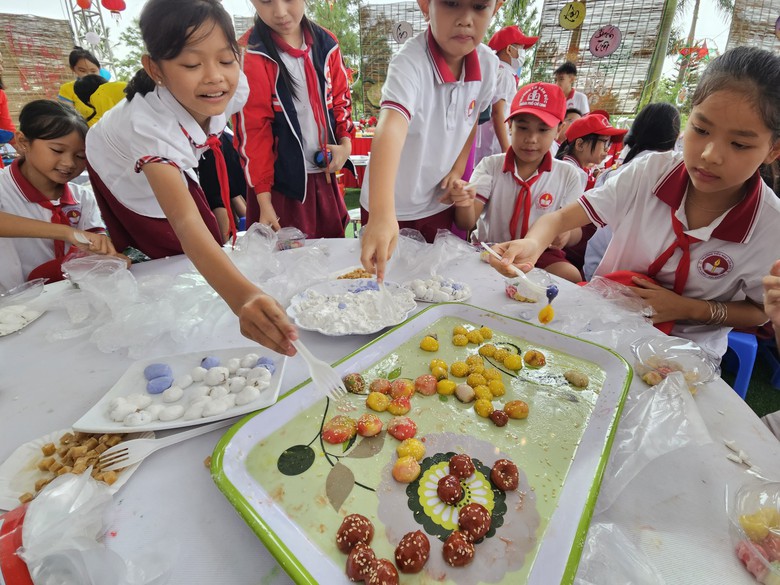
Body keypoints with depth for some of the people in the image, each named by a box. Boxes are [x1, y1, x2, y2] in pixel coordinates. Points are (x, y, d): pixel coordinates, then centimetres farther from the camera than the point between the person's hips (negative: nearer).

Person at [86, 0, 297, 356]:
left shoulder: (235, 88, -32)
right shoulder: (150, 123, -48)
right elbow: (185, 223, -61)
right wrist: (241, 296, -78)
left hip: (172, 164, 4)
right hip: (121, 172, -4)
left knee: (215, 245, 4)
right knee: (164, 257, 2)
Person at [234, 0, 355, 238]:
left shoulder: (326, 43, 3)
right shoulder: (249, 55, -11)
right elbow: (252, 132, -11)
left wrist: (345, 143, -4)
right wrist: (264, 202, -12)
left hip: (324, 177, 5)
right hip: (280, 183, -4)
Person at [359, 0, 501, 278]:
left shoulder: (489, 63, -10)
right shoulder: (410, 62, -29)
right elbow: (390, 129, -47)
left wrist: (458, 168, -3)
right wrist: (381, 213, -61)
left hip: (440, 201, 5)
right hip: (391, 206, -4)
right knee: (387, 272, 15)